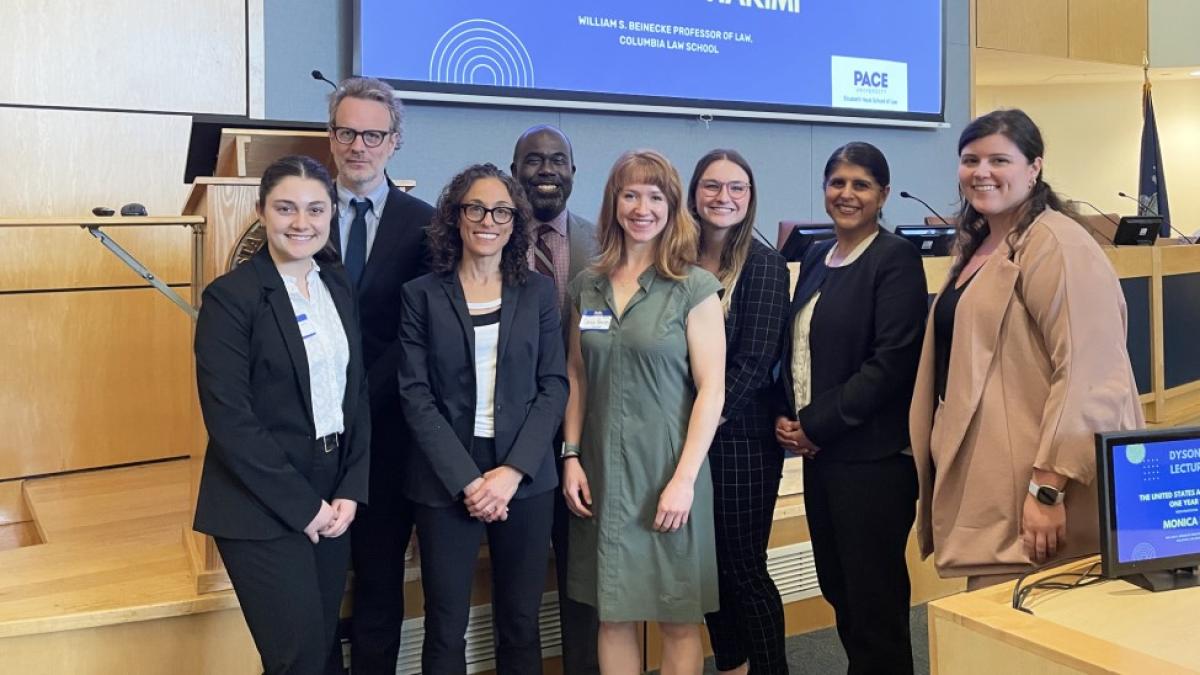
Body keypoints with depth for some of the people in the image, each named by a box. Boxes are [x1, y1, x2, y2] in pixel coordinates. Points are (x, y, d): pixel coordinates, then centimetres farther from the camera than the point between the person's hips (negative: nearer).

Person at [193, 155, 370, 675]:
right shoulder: (230, 296, -12)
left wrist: (350, 491, -1)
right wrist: (302, 506, -14)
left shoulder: (339, 286, 7)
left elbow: (357, 394, 9)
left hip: (333, 499, 6)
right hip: (263, 508, -6)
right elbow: (229, 421, -16)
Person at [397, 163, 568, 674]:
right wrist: (466, 479, -13)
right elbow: (416, 395, -4)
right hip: (446, 480, -1)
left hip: (525, 478, 1)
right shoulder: (421, 295, 1)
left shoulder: (539, 292, 5)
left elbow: (554, 387, 1)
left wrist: (513, 471, -11)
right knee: (445, 628, 6)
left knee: (520, 624, 10)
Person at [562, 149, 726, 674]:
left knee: (678, 620, 6)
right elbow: (576, 376, 11)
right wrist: (571, 457, 3)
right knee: (612, 614, 11)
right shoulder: (587, 286, 6)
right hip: (602, 472, 4)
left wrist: (684, 478, -13)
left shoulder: (694, 288, -6)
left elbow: (711, 389, -8)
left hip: (667, 472, -3)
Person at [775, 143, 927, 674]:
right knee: (837, 588, 15)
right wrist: (787, 416, 0)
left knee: (874, 598, 1)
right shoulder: (817, 257, 13)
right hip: (818, 450, 7)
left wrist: (817, 426, -14)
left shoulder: (895, 259, -9)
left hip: (873, 456, -7)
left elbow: (891, 363, -17)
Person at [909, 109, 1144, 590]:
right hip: (983, 486, 9)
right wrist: (938, 469, 20)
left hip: (1028, 492, -9)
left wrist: (1047, 489, -25)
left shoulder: (1056, 245, -14)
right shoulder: (976, 248, 15)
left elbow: (1085, 376, -22)